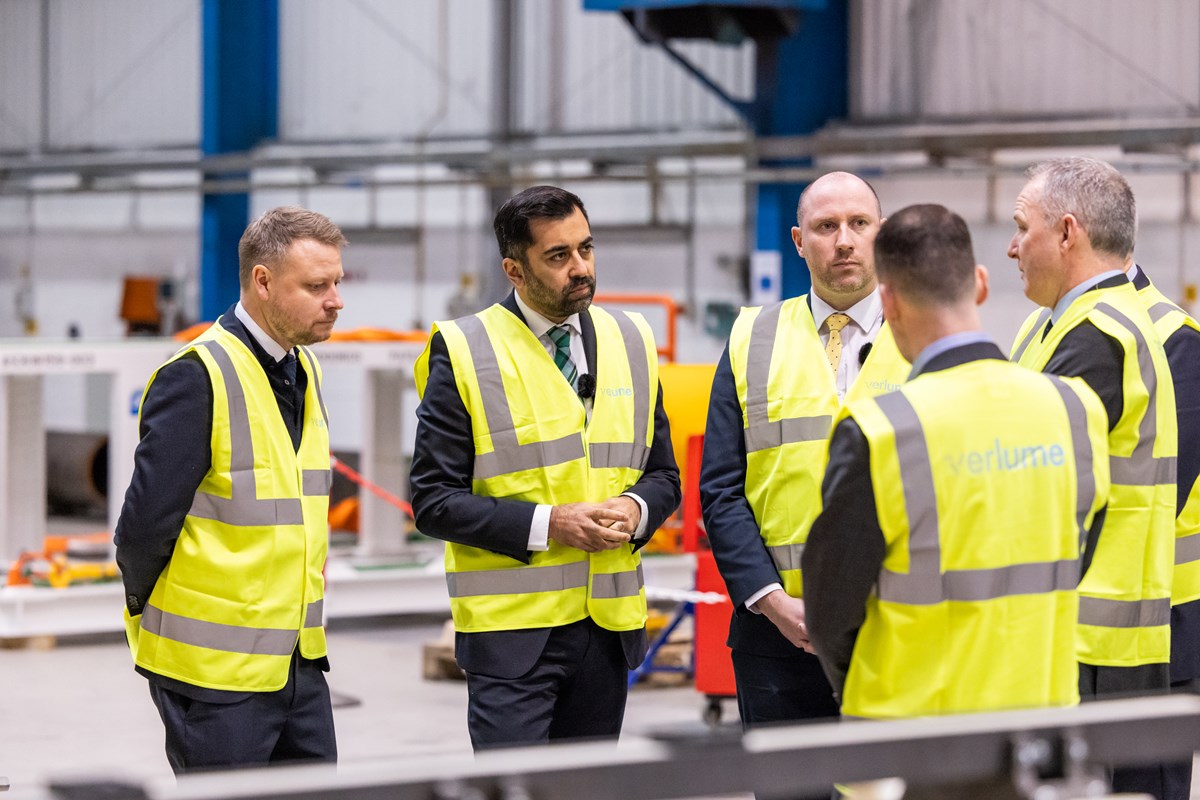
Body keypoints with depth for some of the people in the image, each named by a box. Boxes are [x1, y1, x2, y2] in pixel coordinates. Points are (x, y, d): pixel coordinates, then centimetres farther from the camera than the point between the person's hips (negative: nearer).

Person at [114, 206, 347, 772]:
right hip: (215, 668, -8)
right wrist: (147, 607, 0)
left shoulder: (306, 371, 12)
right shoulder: (196, 377, -17)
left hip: (297, 657, 8)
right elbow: (145, 523, -15)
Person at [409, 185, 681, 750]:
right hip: (510, 629, -5)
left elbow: (663, 474, 17)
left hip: (608, 621, 5)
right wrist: (547, 525, -17)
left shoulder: (631, 342, 11)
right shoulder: (463, 353, -5)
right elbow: (433, 501, -7)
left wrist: (635, 509, -7)